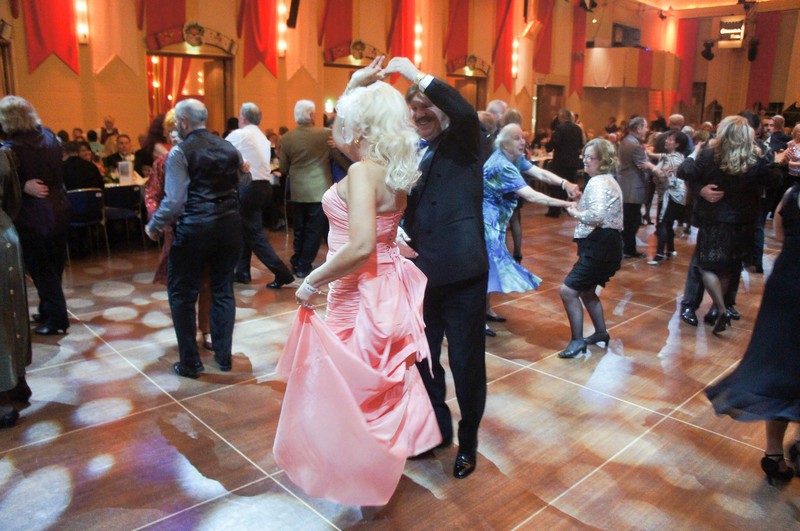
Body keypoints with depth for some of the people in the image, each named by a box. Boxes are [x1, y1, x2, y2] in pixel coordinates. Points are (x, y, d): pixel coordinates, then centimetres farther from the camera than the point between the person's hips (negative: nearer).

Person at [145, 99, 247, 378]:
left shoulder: (180, 153, -8)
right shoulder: (228, 148, 8)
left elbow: (174, 201, -15)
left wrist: (154, 226, -2)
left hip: (194, 229, -5)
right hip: (229, 226, 5)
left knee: (182, 294, 9)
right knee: (223, 290, 15)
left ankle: (190, 363, 12)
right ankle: (223, 356, 22)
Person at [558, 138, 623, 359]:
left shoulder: (598, 183, -16)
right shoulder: (606, 180, 18)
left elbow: (596, 215, -31)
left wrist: (575, 213, -14)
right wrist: (578, 208, 5)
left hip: (599, 247, -11)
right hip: (603, 244, 11)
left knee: (567, 290, -12)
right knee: (586, 291, 24)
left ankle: (577, 340, -6)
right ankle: (601, 333, 37)